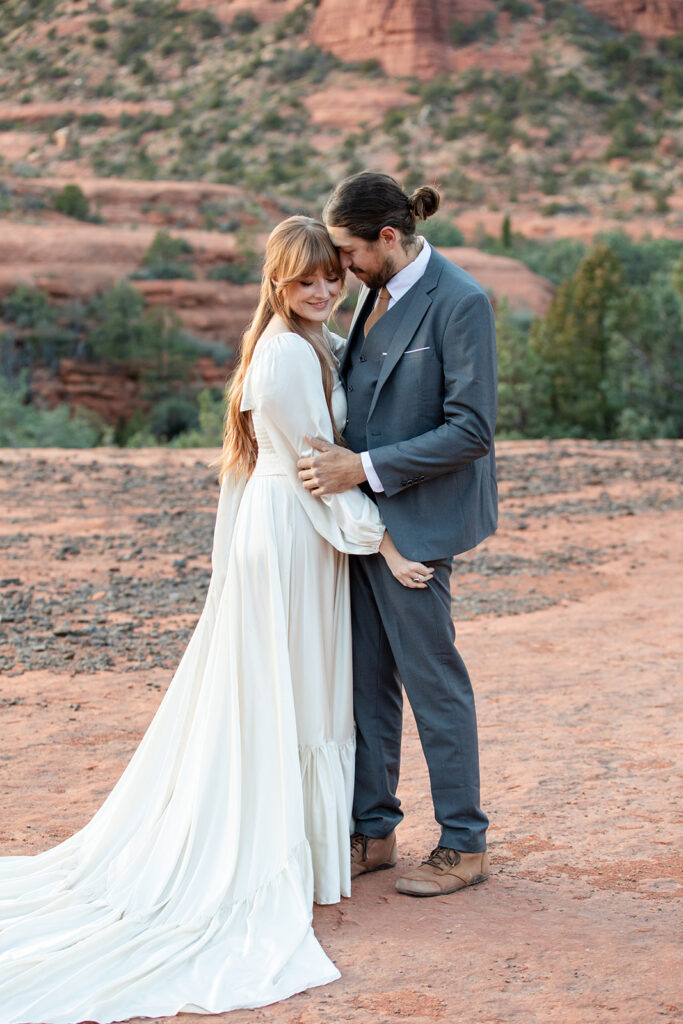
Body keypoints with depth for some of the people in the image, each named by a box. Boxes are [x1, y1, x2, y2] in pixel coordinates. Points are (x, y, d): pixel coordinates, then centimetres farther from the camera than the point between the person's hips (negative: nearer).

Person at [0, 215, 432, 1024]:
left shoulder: (317, 341, 10)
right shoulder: (288, 355, -19)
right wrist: (382, 543, -14)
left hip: (289, 528, 10)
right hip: (290, 537, -10)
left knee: (257, 693, 15)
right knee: (288, 698, 0)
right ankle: (285, 861, 12)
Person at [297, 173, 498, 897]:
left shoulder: (460, 303, -15)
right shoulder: (373, 294, 10)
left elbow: (471, 429, -19)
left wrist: (364, 468, -19)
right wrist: (339, 462, 8)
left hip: (414, 520, -8)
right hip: (362, 514, 8)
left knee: (431, 676, 1)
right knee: (365, 678, 12)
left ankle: (463, 845, 15)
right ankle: (373, 831, 24)